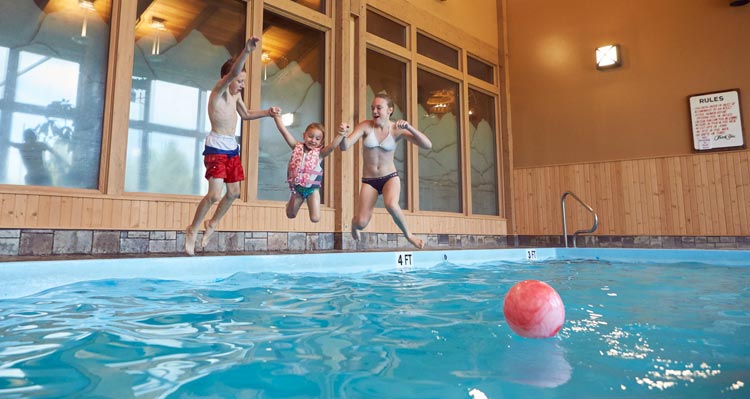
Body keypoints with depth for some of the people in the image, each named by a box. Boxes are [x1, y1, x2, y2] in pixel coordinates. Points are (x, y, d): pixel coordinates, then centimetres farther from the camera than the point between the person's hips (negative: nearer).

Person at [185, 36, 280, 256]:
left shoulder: (235, 94, 12)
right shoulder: (218, 90, -11)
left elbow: (245, 114, 28)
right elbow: (231, 73, -32)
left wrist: (268, 112, 13)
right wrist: (247, 51, -45)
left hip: (232, 148, 8)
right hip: (216, 148, -8)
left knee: (234, 192, 11)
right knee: (215, 194, -14)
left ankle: (212, 223, 32)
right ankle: (193, 229, 7)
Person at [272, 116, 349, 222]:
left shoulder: (320, 153, -10)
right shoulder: (297, 147, -4)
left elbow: (332, 146, -29)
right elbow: (283, 130, -6)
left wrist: (341, 134, -44)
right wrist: (276, 116, -10)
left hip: (312, 189, -2)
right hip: (297, 188, 2)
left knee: (315, 219, -7)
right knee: (290, 215, 19)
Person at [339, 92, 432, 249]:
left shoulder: (397, 130, -9)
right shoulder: (365, 126, -8)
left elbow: (427, 145, -14)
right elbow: (345, 147, -14)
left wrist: (409, 128, -27)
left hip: (390, 177, -1)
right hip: (368, 180, 1)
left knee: (391, 205, -34)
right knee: (361, 223, -9)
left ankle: (408, 234, -4)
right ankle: (354, 223, 33)